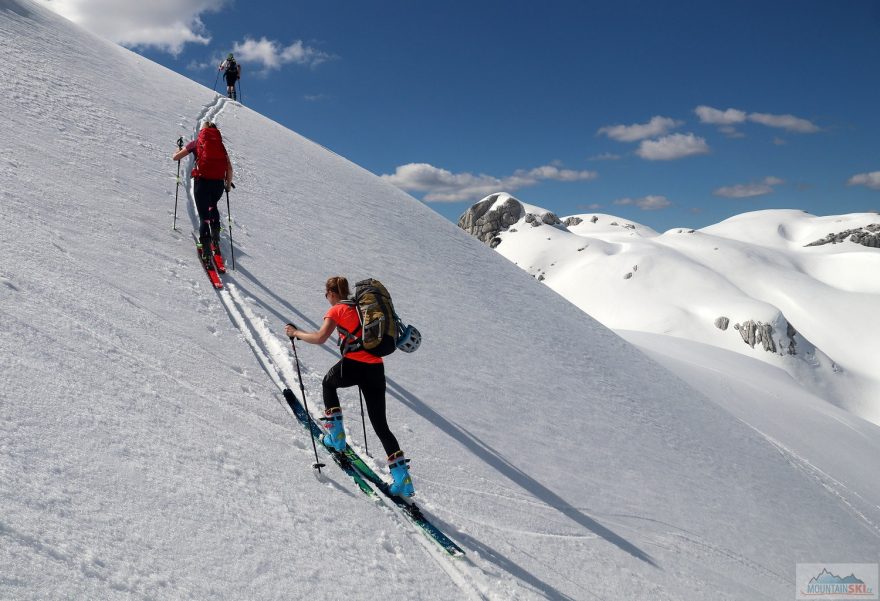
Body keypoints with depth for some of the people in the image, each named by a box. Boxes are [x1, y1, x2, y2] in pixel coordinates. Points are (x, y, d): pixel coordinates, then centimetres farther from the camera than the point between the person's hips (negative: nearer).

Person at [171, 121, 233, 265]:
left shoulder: (197, 142, 12)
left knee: (204, 216, 2)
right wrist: (228, 184, 21)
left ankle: (206, 251, -9)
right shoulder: (220, 144, 16)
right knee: (212, 206, 32)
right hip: (218, 183, 2)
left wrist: (180, 149, 37)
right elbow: (229, 168, 7)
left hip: (202, 181, -2)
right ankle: (215, 236, 16)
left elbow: (175, 157, 16)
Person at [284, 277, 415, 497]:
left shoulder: (336, 310, 3)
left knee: (328, 382, 32)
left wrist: (296, 332, 5)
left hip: (352, 365, -5)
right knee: (381, 425, 9)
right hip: (376, 368, 5)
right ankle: (402, 478, -1)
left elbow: (320, 338, -9)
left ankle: (335, 435, 28)